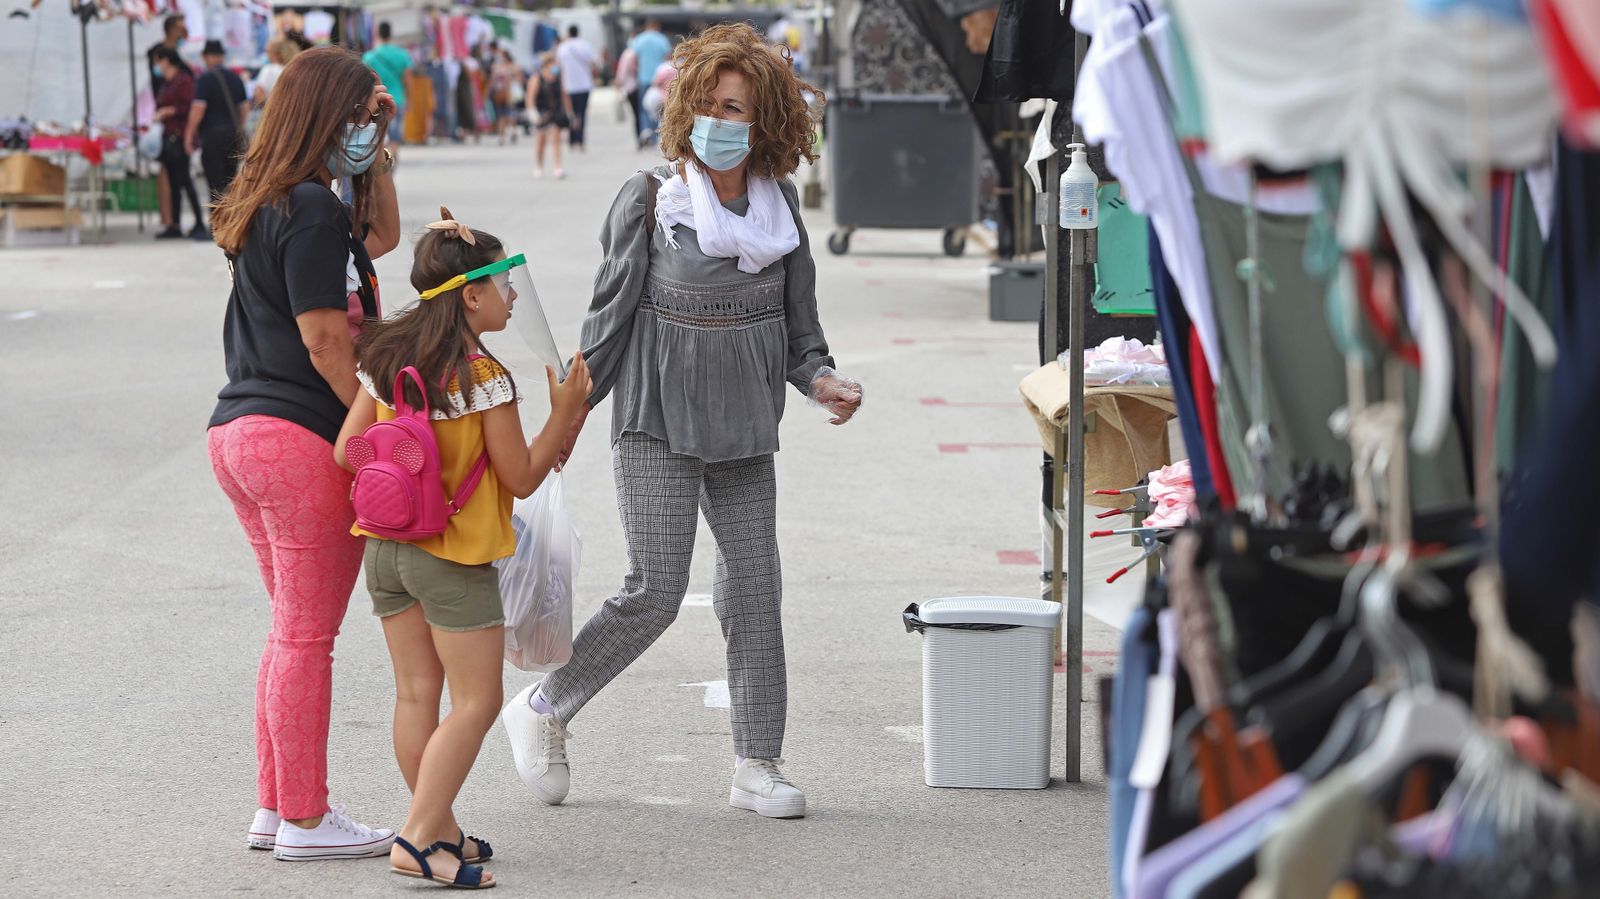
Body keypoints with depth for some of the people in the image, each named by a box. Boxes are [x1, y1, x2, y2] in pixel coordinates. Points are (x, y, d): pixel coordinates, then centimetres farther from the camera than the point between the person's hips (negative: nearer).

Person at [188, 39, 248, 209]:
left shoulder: (206, 79, -9)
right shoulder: (236, 79, 11)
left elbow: (198, 108, -15)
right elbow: (245, 107, 14)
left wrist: (190, 134, -8)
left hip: (213, 133, -6)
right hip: (234, 136, 6)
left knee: (216, 184, -7)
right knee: (231, 182, 13)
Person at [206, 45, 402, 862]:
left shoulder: (263, 206, 15)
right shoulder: (310, 211, -14)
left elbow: (381, 237, 29)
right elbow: (326, 341, -18)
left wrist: (376, 155, 19)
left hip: (236, 430, 10)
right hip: (304, 438, -10)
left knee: (294, 629, 18)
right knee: (308, 635, -1)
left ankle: (276, 808, 23)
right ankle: (304, 821, 5)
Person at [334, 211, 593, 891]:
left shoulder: (385, 359, 2)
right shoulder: (485, 378, -16)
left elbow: (346, 451, 4)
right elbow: (522, 478, -11)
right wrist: (565, 413, -6)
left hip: (385, 548, 7)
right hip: (454, 557, -7)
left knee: (416, 694, 12)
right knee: (476, 701, 0)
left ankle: (442, 831, 19)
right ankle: (419, 840, -8)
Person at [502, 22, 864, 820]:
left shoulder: (779, 203, 6)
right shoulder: (650, 198, -7)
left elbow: (798, 319, 13)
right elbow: (611, 310, -3)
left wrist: (821, 380, -5)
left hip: (744, 425, 5)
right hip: (658, 420, -4)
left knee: (754, 589, 1)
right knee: (656, 590, -11)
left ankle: (756, 767, 7)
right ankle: (543, 709, 10)